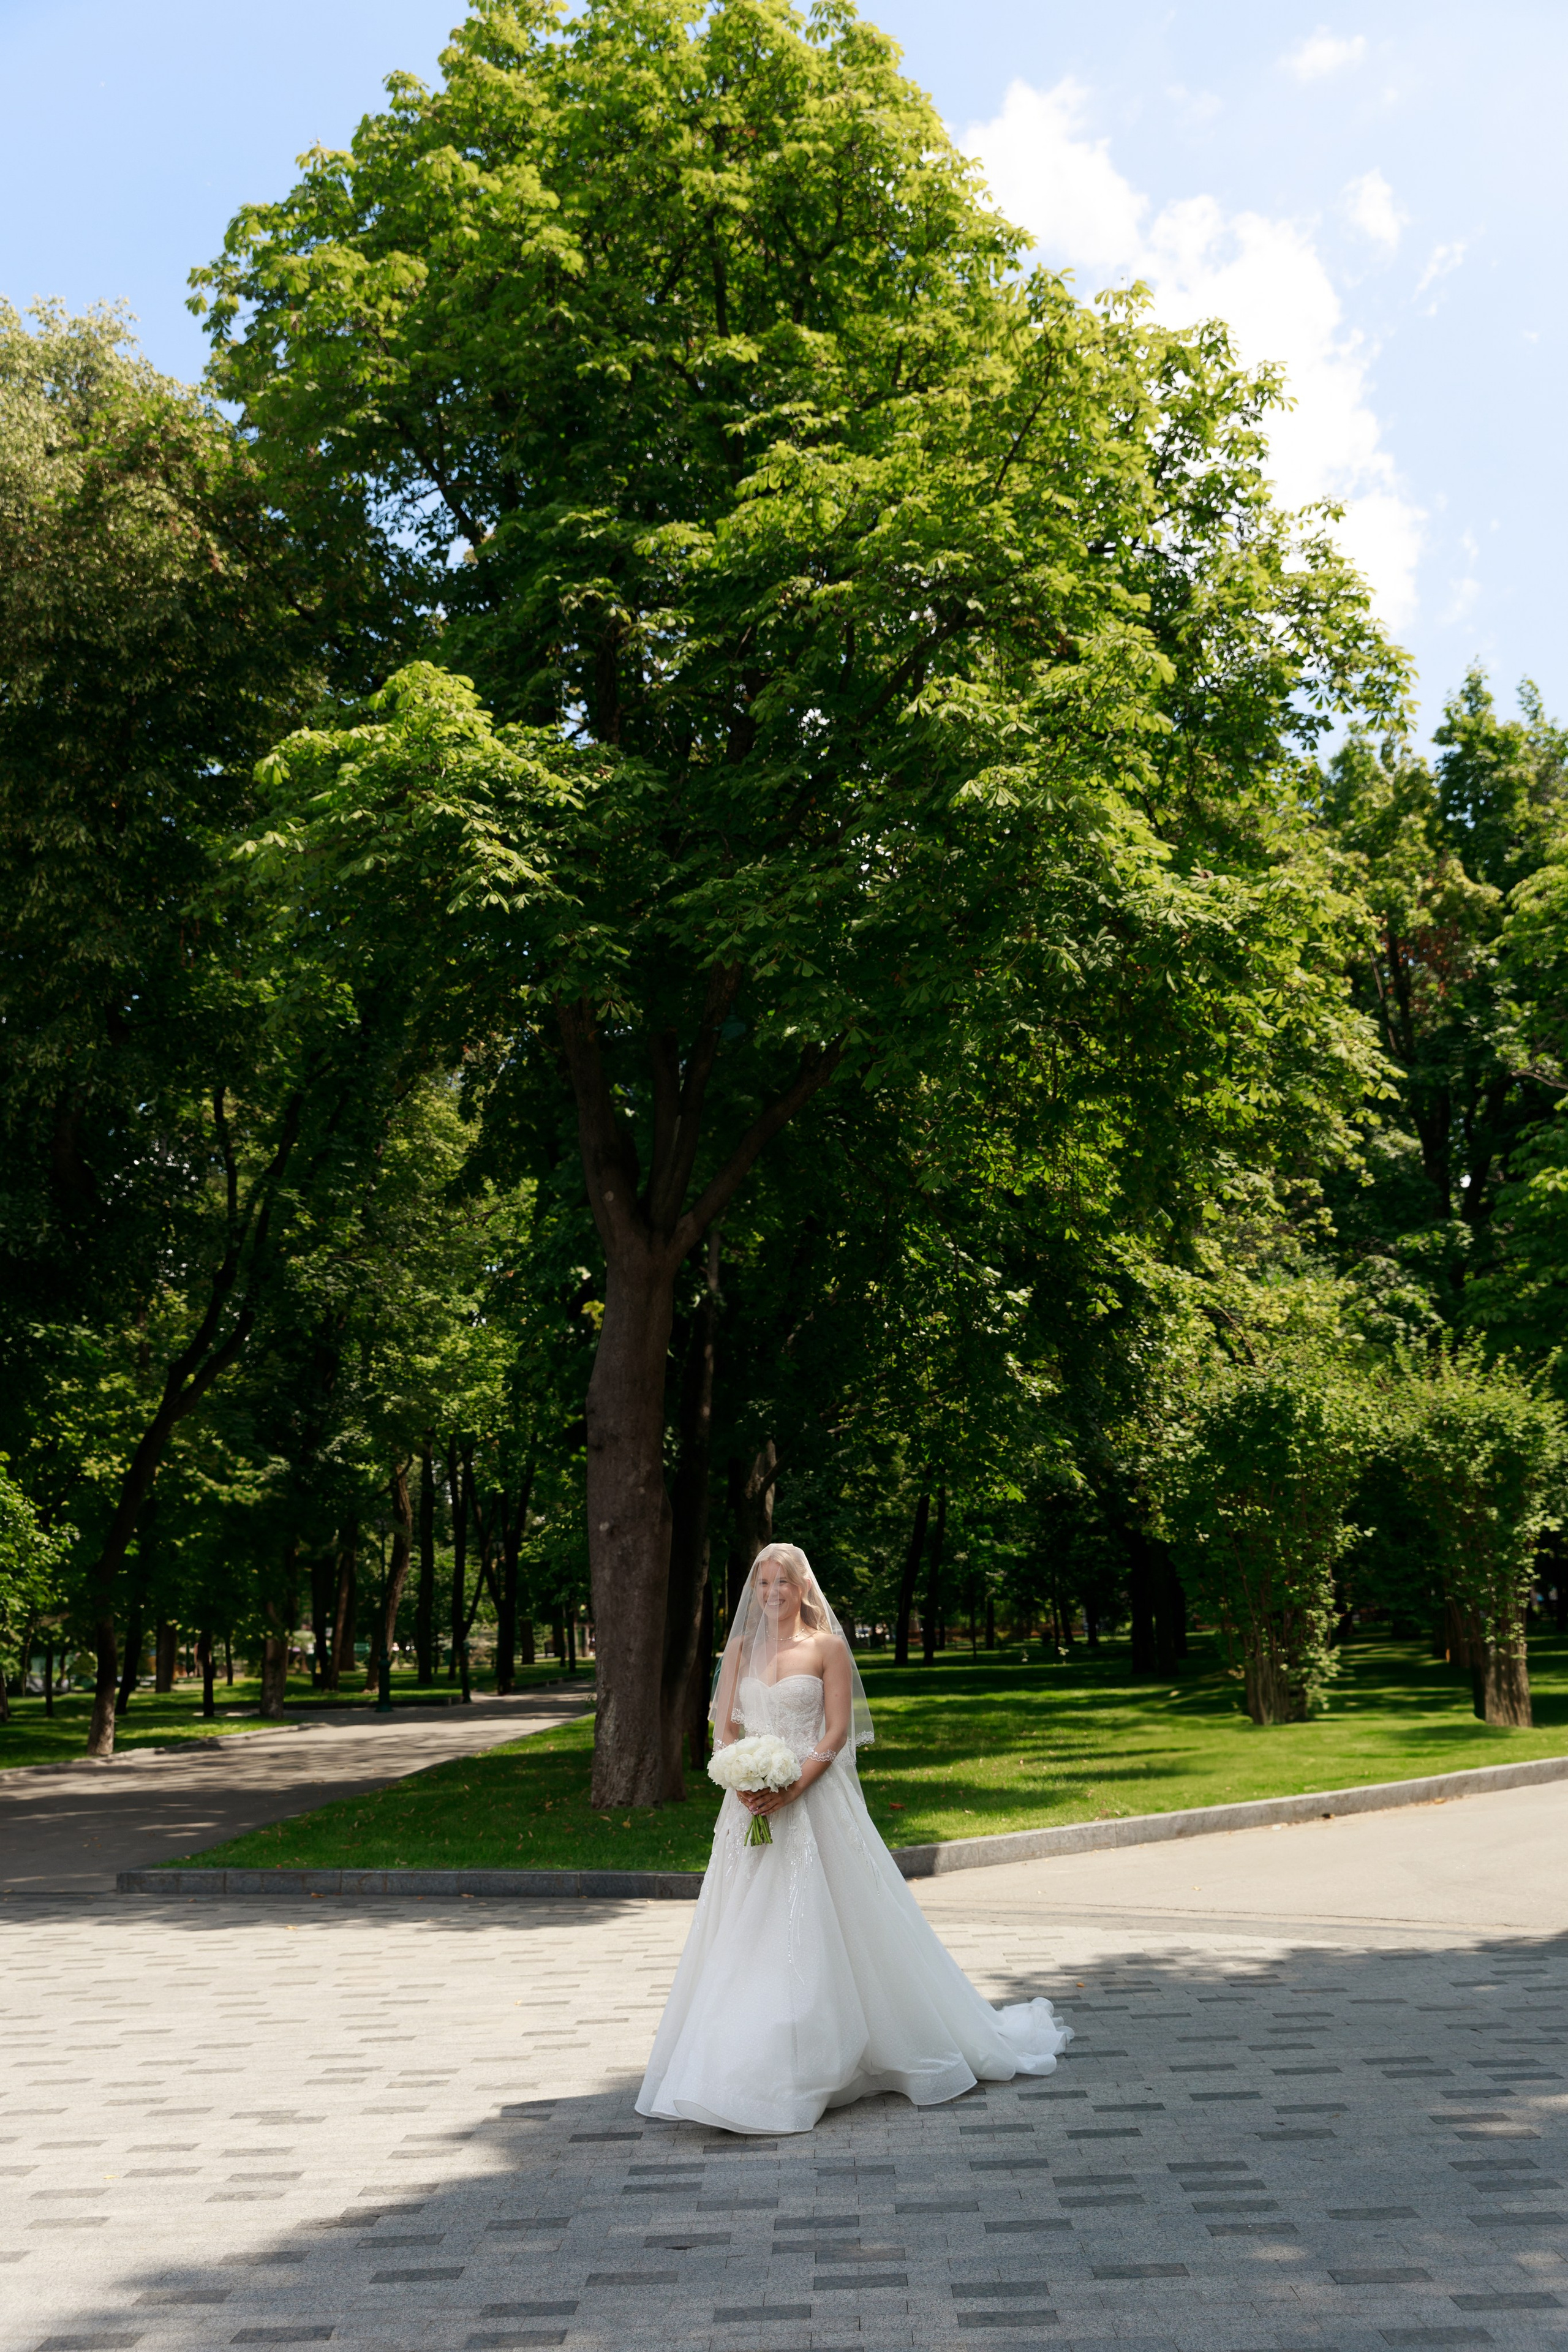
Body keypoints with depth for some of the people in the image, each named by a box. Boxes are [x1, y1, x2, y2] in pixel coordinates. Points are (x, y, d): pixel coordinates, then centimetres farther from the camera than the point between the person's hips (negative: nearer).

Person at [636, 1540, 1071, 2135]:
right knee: (746, 1934, 5)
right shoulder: (740, 1648, 11)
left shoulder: (828, 1647, -1)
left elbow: (837, 1732, -7)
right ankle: (743, 2063, 14)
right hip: (752, 1806, 4)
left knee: (816, 1927, -2)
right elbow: (724, 1729, 8)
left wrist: (792, 1788, -18)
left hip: (816, 1800, -4)